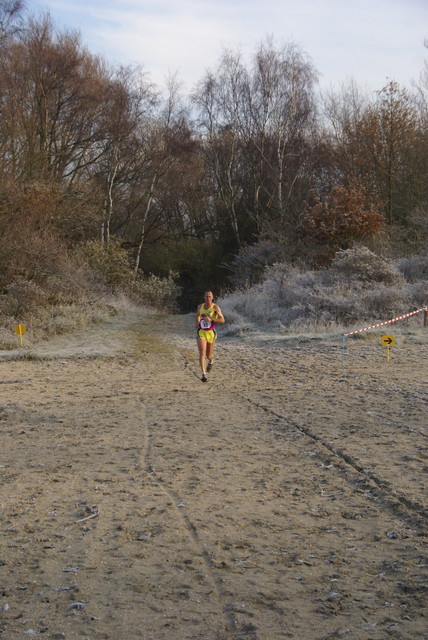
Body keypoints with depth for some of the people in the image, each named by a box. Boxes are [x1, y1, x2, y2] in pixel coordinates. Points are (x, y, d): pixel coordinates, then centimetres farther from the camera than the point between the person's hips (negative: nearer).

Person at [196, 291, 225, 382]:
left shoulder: (215, 307, -7)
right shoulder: (200, 306, 8)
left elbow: (222, 320, -15)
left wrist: (211, 319, -27)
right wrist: (197, 323, 13)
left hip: (211, 333, -2)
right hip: (201, 332, 2)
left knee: (208, 355, 14)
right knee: (202, 353, -18)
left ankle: (211, 361, 51)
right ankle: (203, 374, -22)